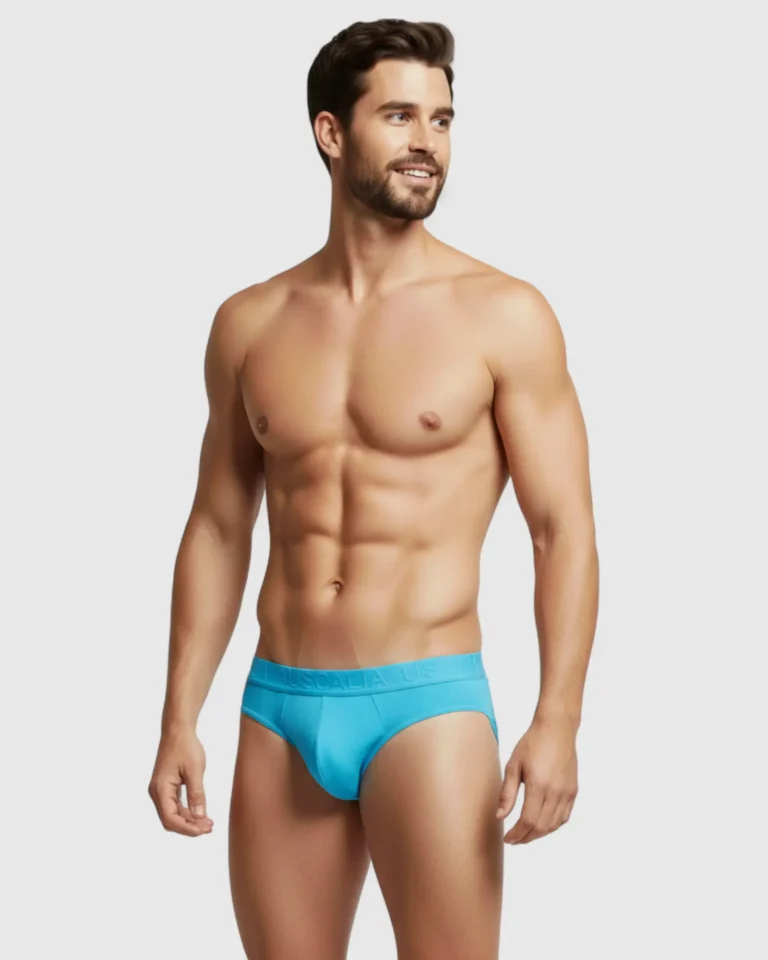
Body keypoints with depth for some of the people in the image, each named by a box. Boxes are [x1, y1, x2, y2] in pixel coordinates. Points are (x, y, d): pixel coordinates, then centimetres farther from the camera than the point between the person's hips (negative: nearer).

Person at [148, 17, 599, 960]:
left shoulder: (503, 315, -4)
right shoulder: (249, 323, 7)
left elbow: (565, 530, -5)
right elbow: (217, 528, 12)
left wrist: (557, 720, -16)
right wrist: (179, 720, 8)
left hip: (427, 703, -3)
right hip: (279, 706, 4)